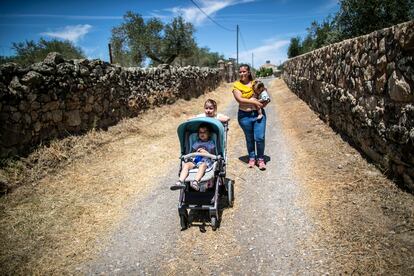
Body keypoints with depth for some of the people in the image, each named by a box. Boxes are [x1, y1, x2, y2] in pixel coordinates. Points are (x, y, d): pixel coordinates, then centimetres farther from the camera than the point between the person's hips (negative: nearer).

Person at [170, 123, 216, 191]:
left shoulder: (211, 143, 17)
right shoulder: (196, 143, 25)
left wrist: (206, 152, -6)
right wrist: (195, 153, 0)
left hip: (206, 162, -3)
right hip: (195, 161, 3)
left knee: (202, 165, -39)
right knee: (186, 164, -28)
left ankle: (195, 182, -61)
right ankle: (180, 182, -43)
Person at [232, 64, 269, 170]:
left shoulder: (256, 83, 6)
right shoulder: (236, 85, -1)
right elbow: (239, 99, -16)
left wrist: (261, 104, -9)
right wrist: (254, 102, -18)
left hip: (259, 114, 1)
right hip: (245, 116, -1)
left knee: (260, 137, -4)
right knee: (249, 139, 12)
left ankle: (260, 159, 14)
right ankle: (252, 158, 30)